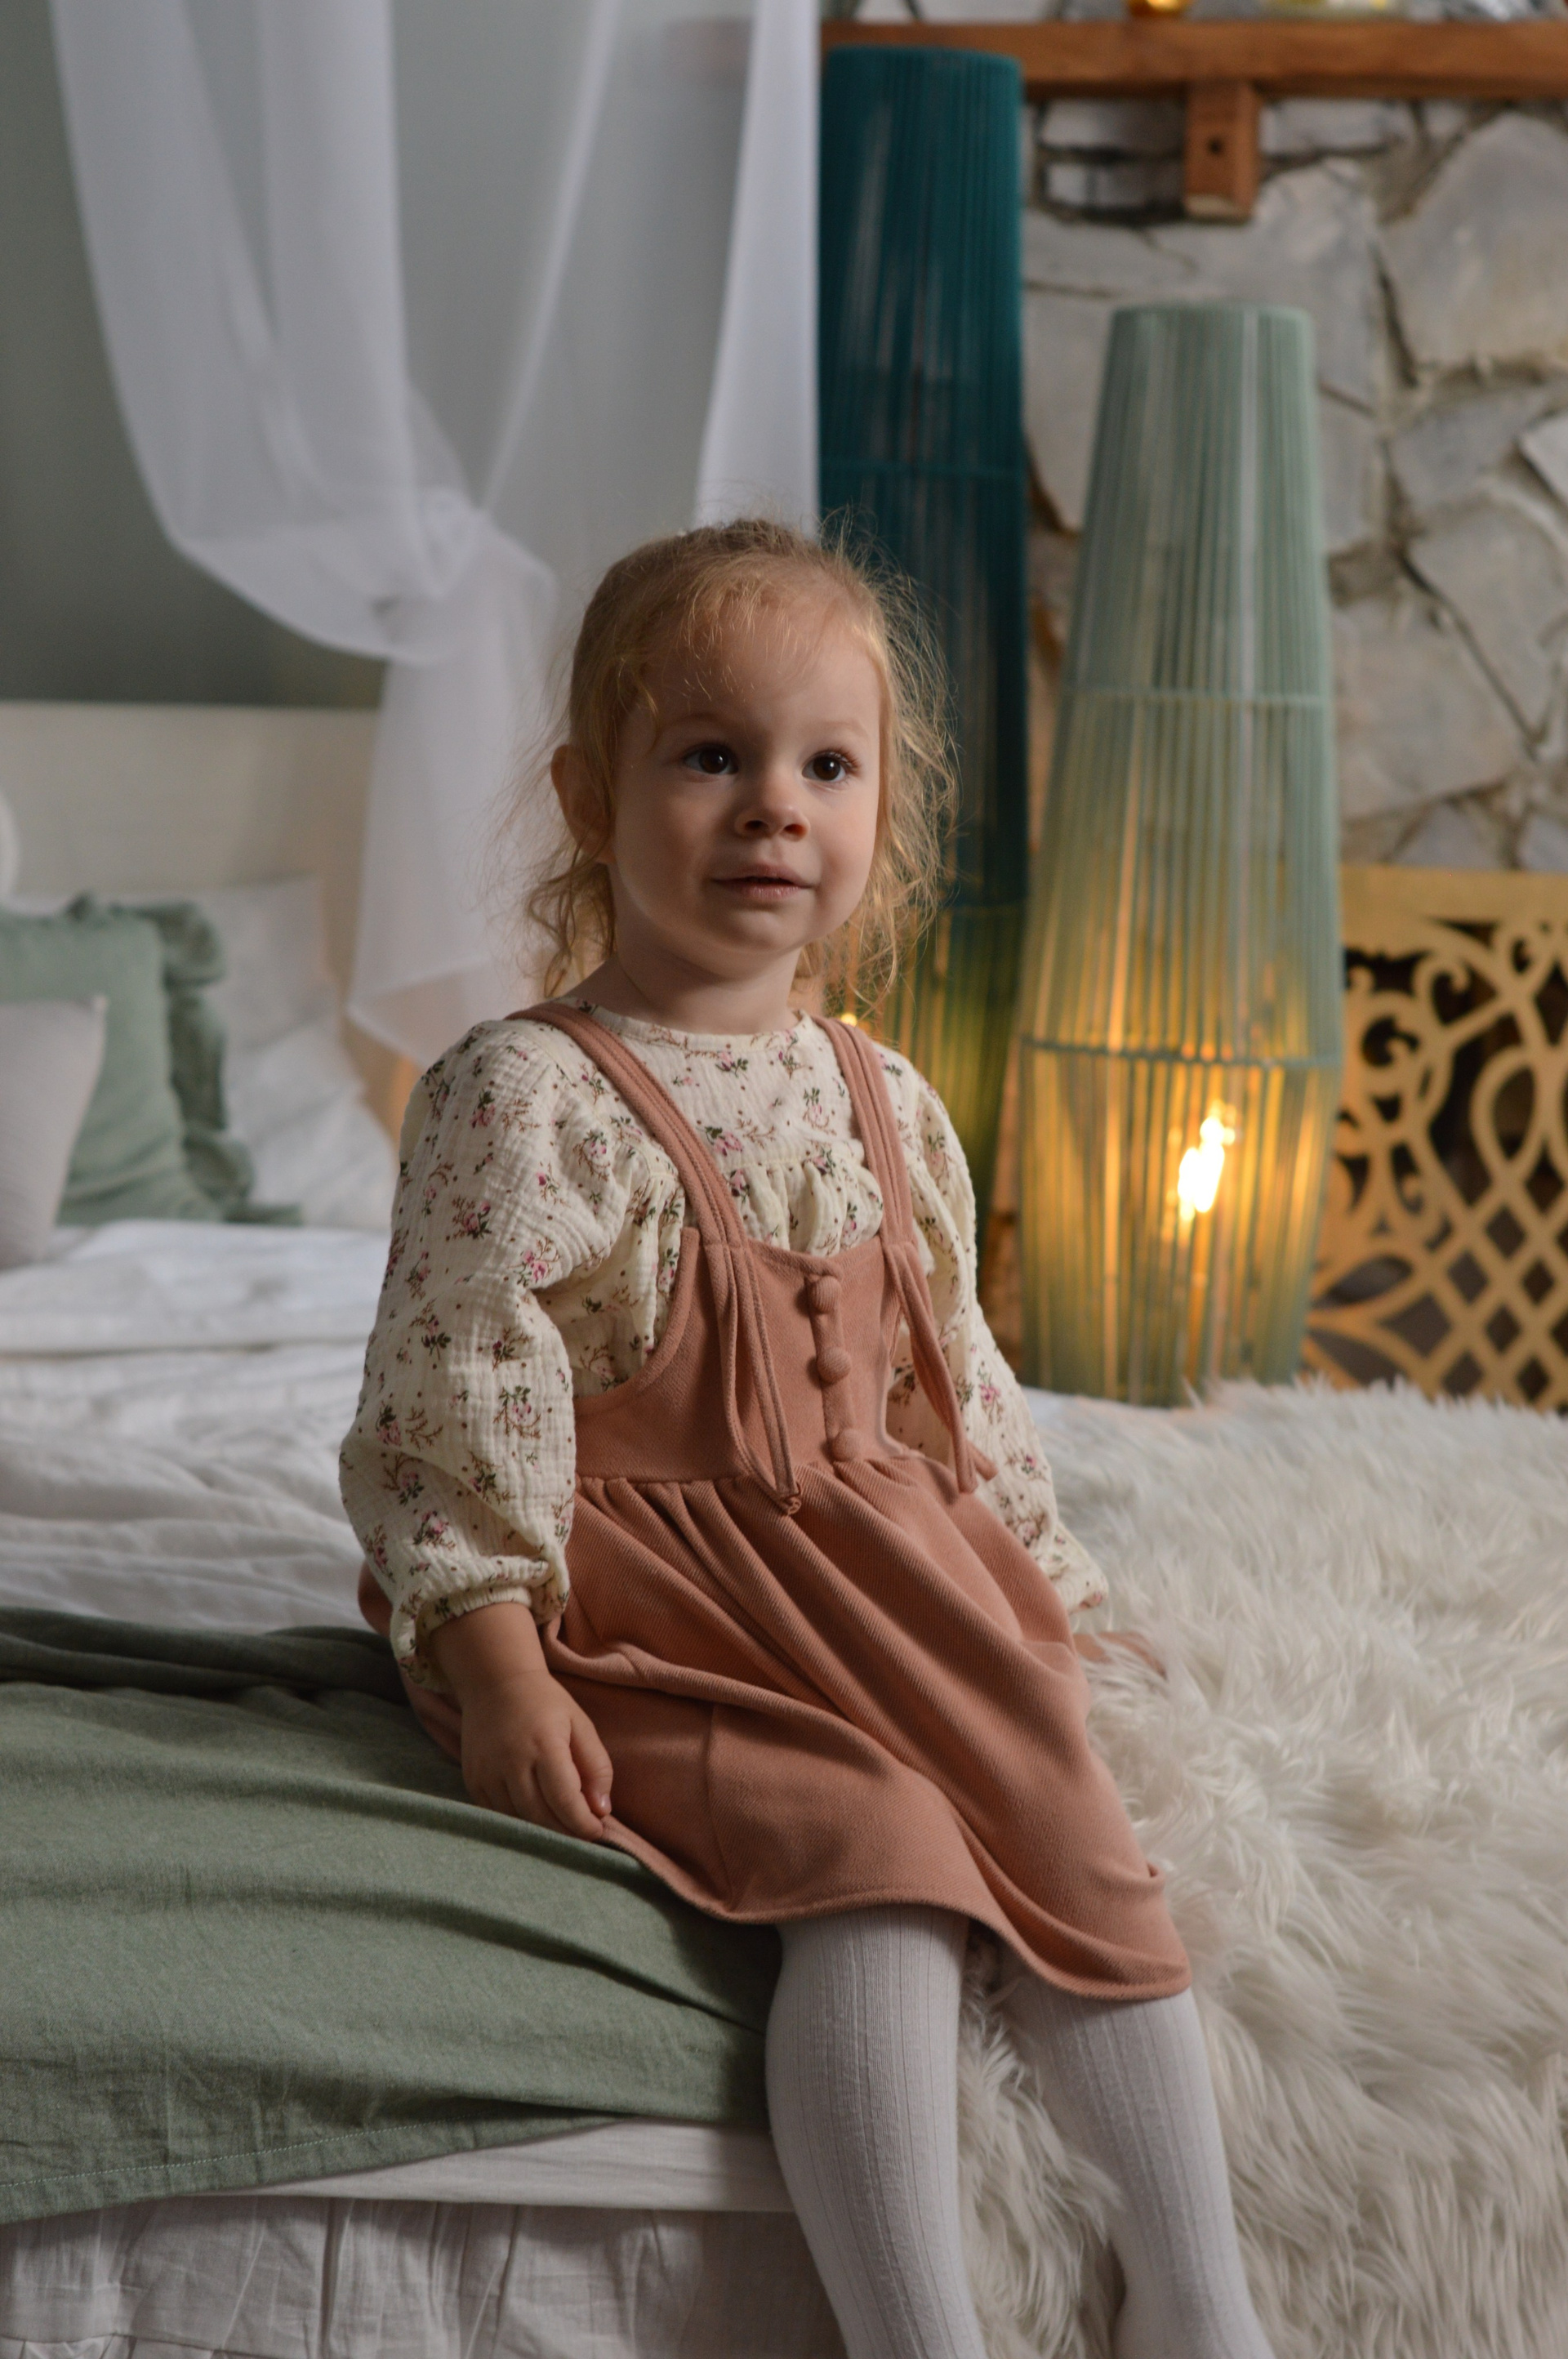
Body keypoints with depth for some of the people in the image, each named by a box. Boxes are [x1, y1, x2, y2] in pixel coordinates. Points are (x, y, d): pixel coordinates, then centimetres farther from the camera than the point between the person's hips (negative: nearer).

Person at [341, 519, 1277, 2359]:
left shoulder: (888, 1107, 10)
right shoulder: (522, 1096, -10)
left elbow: (956, 1378, 20)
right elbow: (459, 1393, -13)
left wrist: (1045, 1591, 19)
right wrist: (497, 1671, -19)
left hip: (886, 1585, 7)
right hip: (648, 1618, -6)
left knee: (1083, 1835, -7)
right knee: (880, 1852, -25)